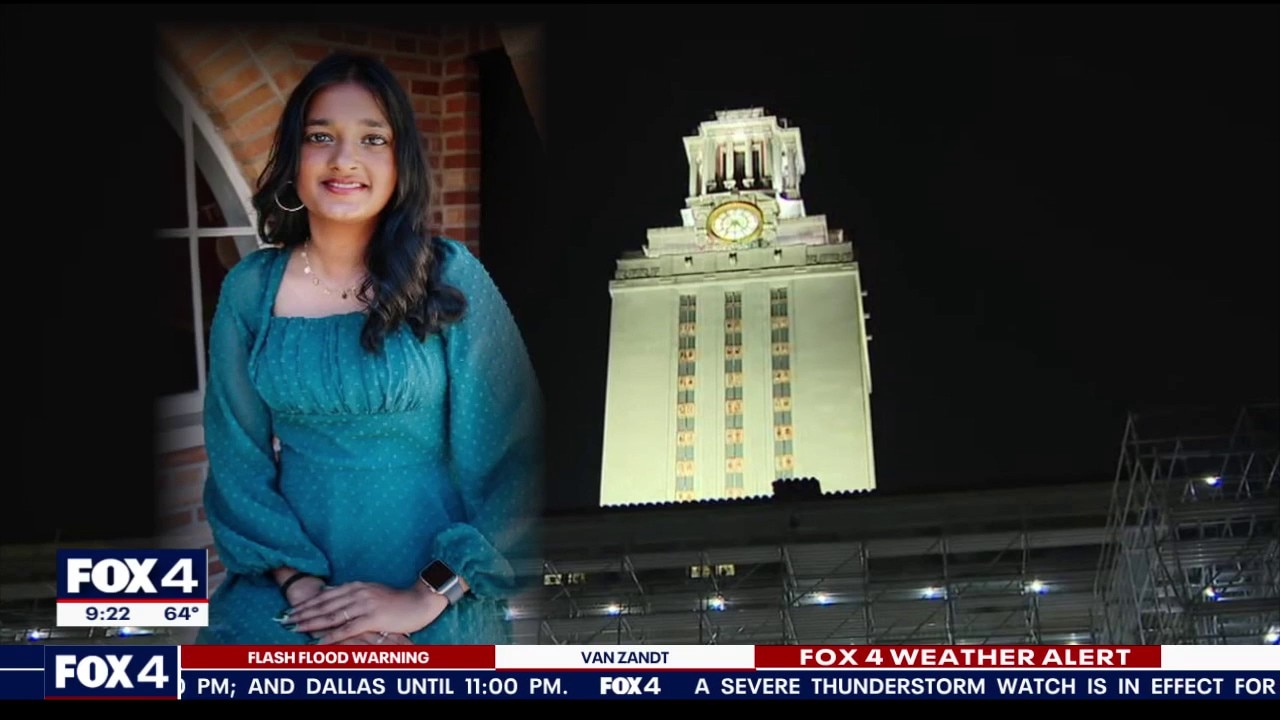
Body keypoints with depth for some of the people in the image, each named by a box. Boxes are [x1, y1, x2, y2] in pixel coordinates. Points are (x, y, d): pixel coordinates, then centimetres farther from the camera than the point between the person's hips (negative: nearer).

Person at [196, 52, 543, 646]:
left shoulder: (452, 277, -5)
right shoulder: (248, 289, 2)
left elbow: (511, 457, -7)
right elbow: (236, 460, 3)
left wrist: (426, 596, -13)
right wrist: (302, 584, -10)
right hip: (285, 592, 2)